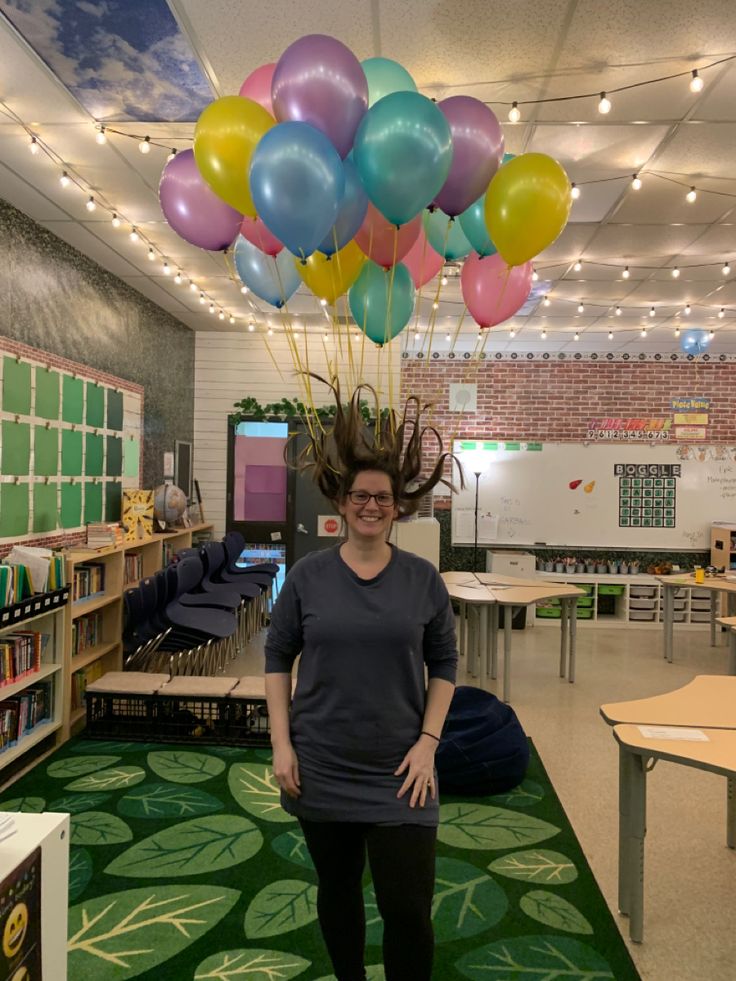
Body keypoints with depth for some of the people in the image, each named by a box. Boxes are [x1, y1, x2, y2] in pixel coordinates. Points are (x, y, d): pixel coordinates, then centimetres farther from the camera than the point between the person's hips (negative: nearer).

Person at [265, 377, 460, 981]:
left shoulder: (423, 579, -5)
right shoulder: (309, 575, -5)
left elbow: (444, 663, 3)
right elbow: (278, 656, 2)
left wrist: (429, 741, -5)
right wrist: (281, 742, -3)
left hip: (399, 771, -1)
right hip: (321, 768, 1)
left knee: (409, 907, 1)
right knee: (337, 889, 19)